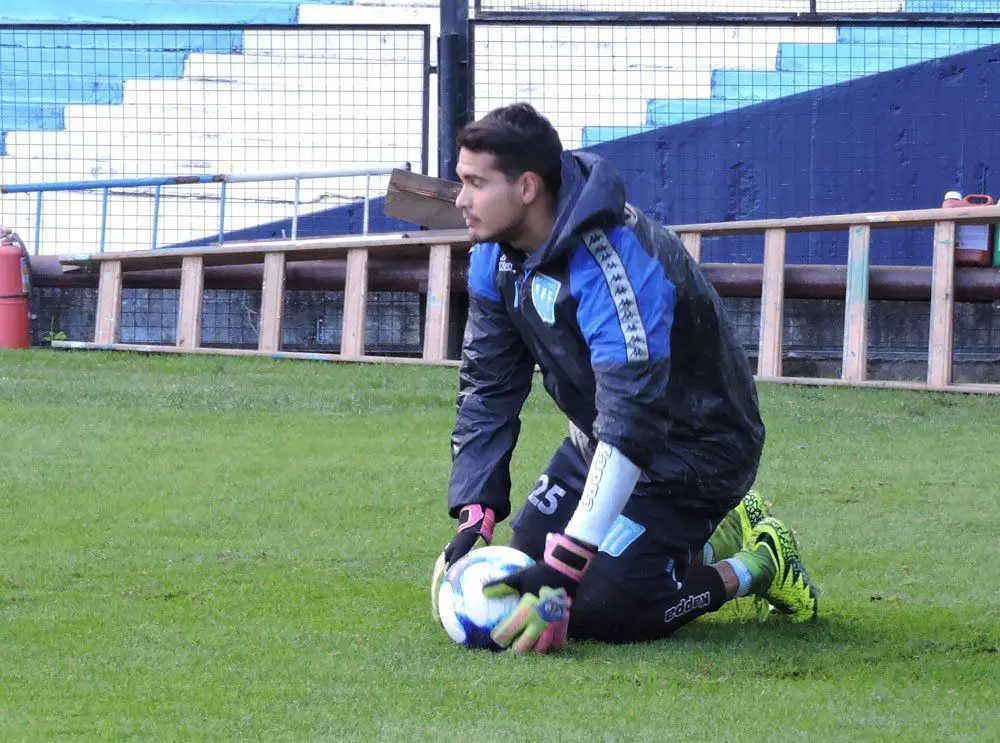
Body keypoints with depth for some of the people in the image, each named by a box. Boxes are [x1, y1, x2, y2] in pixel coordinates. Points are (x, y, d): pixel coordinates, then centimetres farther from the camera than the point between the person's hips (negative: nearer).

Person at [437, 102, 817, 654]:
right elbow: (486, 388, 1)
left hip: (693, 450, -9)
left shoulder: (609, 262, -35)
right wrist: (473, 524, -10)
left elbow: (630, 425, -38)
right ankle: (719, 537, 20)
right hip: (600, 440, 9)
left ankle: (756, 566, 4)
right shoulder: (496, 255, -8)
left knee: (595, 612, -20)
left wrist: (562, 572, -41)